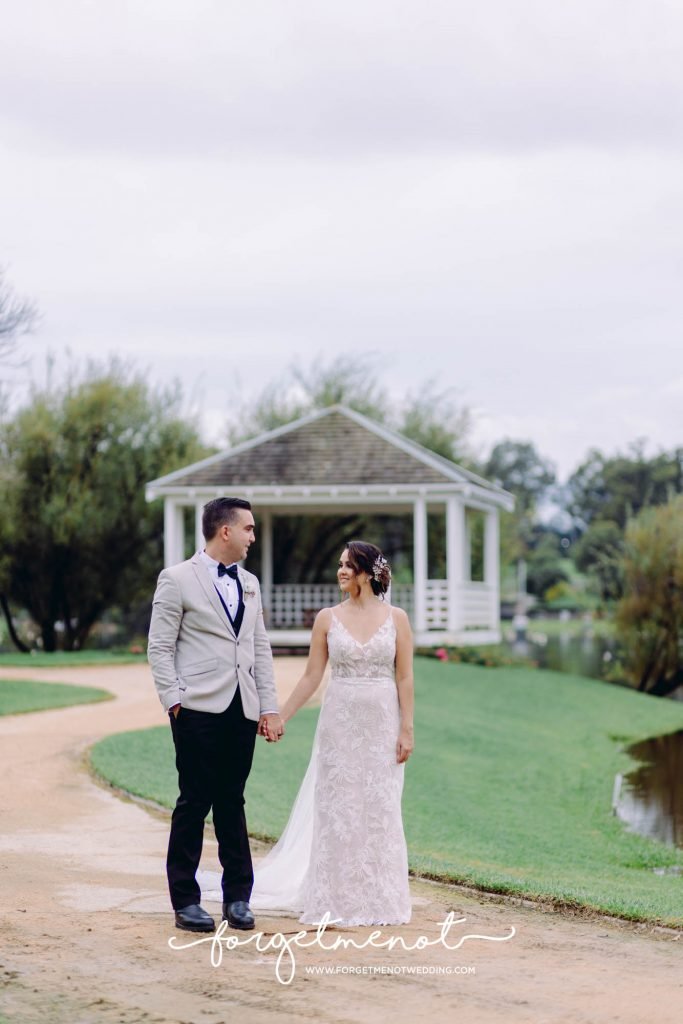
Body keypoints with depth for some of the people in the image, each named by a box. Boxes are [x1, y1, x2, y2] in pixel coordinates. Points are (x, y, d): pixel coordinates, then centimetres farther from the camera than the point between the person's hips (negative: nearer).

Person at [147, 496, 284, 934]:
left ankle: (238, 897, 16)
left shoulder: (249, 583, 16)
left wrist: (270, 707, 10)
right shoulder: (178, 579, -2)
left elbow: (261, 648, 16)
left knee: (232, 801, 9)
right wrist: (174, 700, -11)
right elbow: (160, 647, -3)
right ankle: (186, 901, 5)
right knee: (194, 803, -2)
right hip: (199, 710, -5)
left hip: (242, 711, 5)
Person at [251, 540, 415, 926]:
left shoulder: (396, 618, 0)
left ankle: (380, 900, 12)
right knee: (337, 810, 3)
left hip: (382, 723, -1)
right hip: (340, 721, 1)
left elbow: (405, 678, -1)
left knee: (381, 811, 3)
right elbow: (312, 677, 4)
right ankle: (337, 901, 10)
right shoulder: (328, 619, 2)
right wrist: (279, 718, 0)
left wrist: (407, 729, -6)